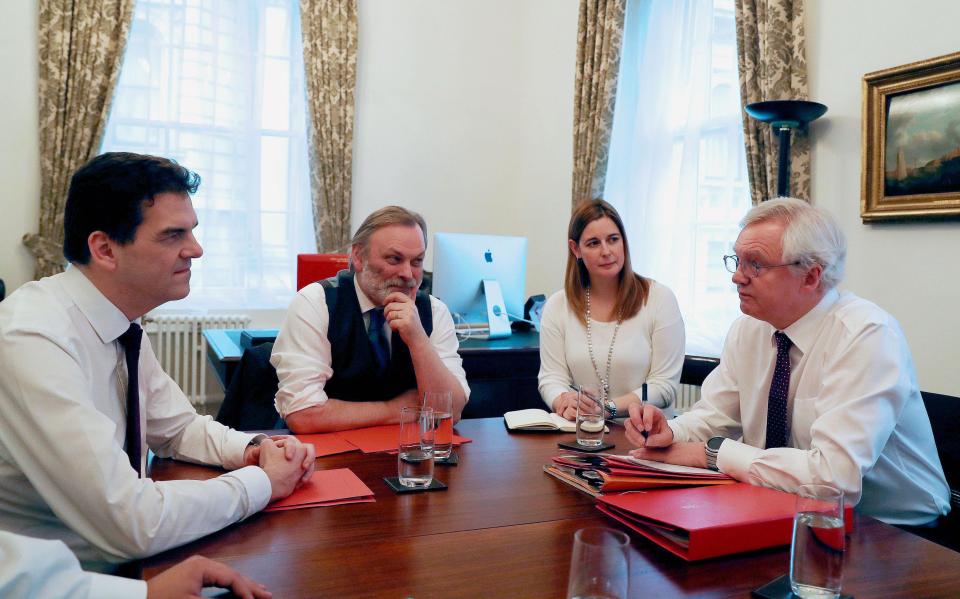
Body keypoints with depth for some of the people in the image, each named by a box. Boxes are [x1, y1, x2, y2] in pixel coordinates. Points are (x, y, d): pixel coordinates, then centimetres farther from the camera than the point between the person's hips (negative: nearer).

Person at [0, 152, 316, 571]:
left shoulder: (125, 328, -1)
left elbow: (179, 428, 12)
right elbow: (134, 525, -29)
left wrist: (251, 449, -7)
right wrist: (263, 480, -16)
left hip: (122, 558, 7)